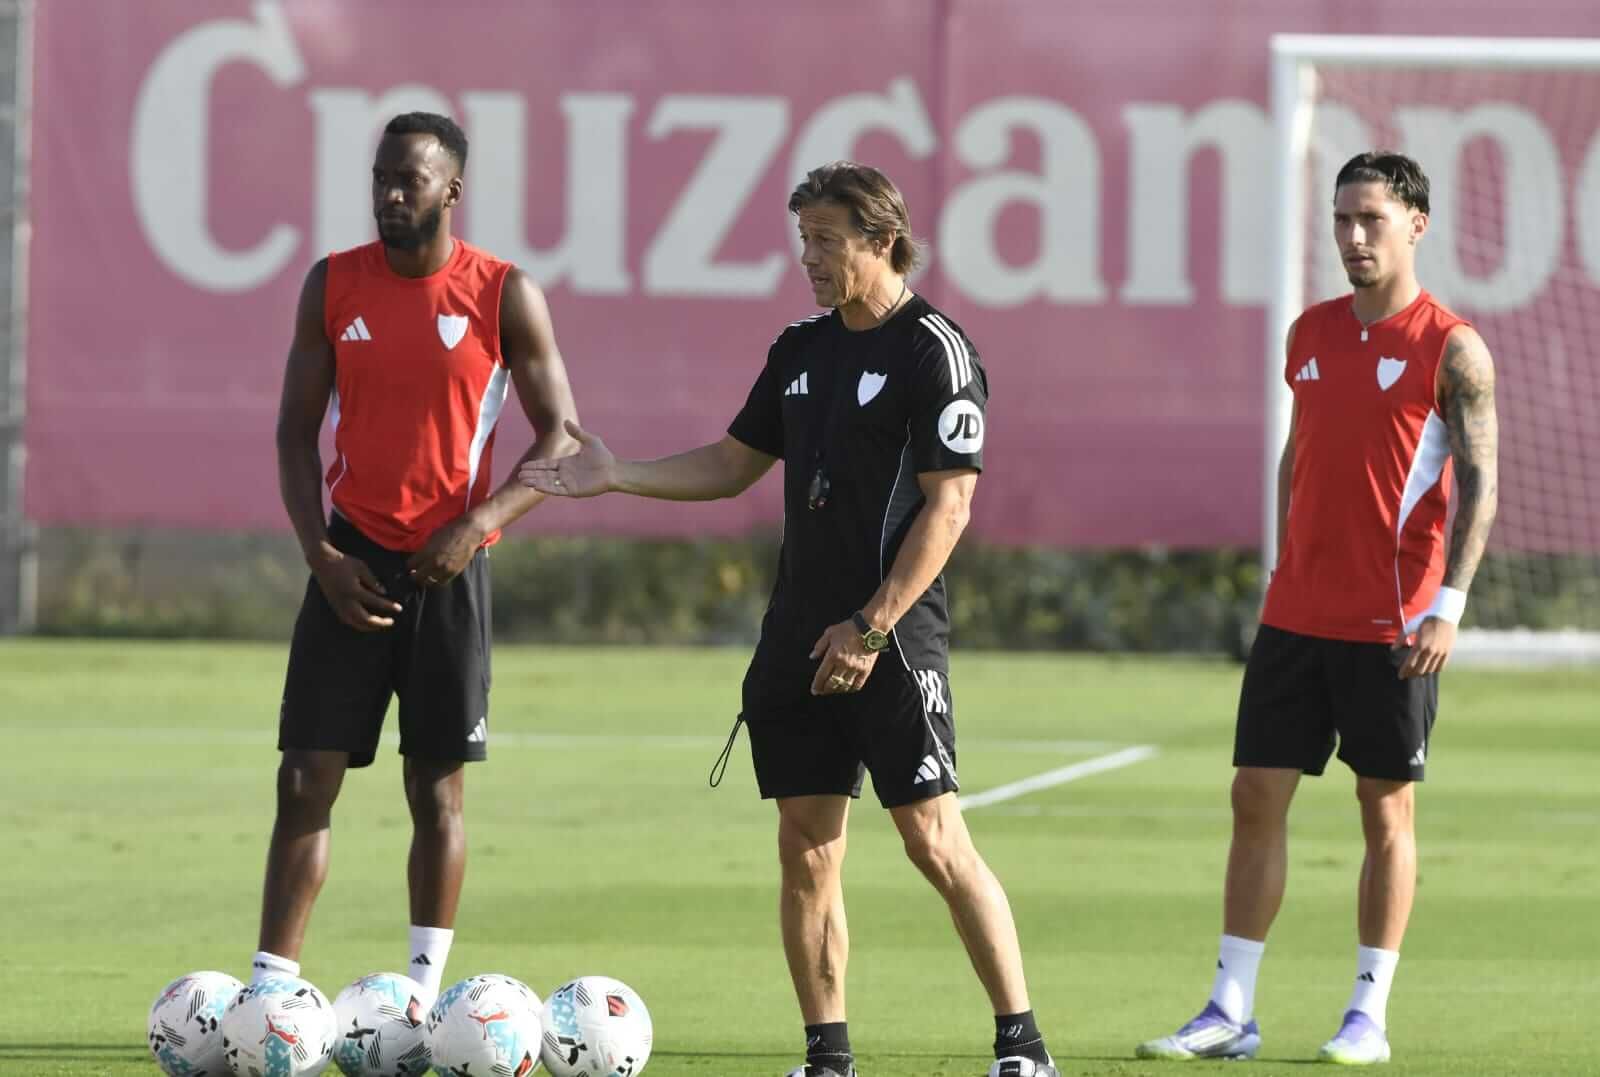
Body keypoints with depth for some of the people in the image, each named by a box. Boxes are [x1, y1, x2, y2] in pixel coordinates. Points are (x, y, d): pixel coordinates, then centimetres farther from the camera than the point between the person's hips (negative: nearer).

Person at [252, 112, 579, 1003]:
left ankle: (426, 993, 13)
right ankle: (272, 989, -4)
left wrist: (482, 522, -15)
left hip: (449, 564, -1)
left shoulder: (506, 295, -3)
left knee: (438, 786, 5)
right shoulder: (335, 285, 3)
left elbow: (561, 436, -1)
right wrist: (322, 554, -7)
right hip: (352, 558, 1)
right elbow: (296, 430, 6)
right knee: (306, 780, -4)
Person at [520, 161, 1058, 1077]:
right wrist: (616, 476, 10)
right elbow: (733, 465, 23)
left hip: (893, 638, -7)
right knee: (807, 852, 5)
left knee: (937, 842, -9)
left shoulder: (935, 351, -9)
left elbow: (948, 504, -14)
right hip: (800, 637, 7)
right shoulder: (802, 349, 14)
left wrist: (871, 629, -17)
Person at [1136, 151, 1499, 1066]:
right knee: (1257, 796, 2)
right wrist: (1288, 571, 14)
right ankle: (1232, 1012, 6)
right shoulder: (1312, 334, 11)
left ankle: (1369, 1016, 8)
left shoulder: (1451, 348, -7)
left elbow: (1479, 484, -9)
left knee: (1388, 810, 2)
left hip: (1392, 626, -5)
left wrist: (1449, 606, -18)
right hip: (1297, 613, 6)